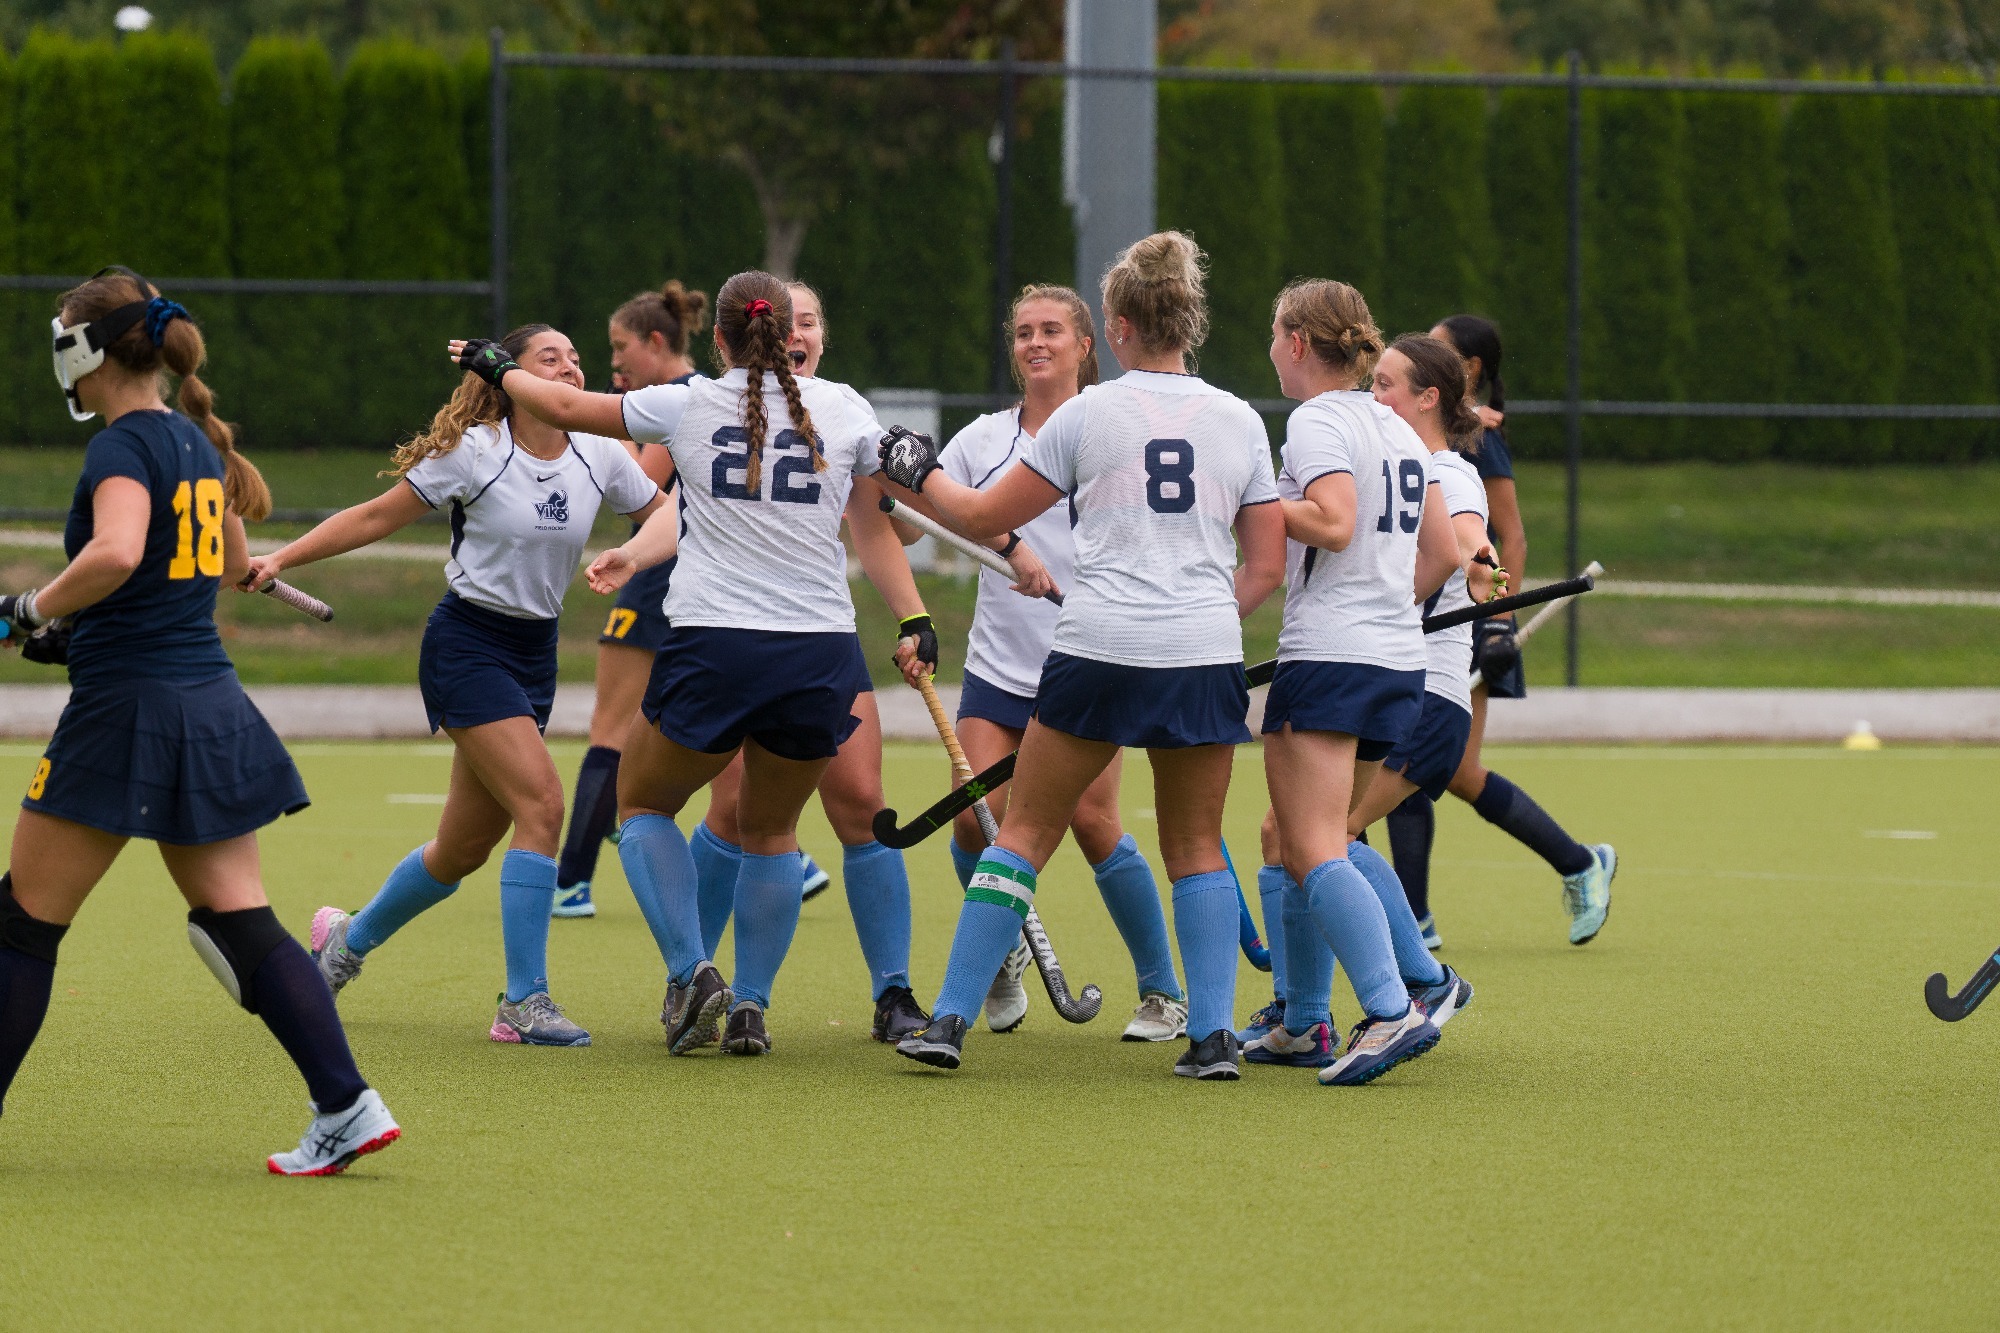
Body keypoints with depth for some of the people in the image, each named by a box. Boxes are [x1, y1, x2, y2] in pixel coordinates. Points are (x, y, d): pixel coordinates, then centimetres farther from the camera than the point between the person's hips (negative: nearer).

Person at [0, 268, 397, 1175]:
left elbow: (116, 553, -32)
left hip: (127, 711, -8)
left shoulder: (122, 446, -12)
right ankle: (347, 1107, -7)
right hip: (211, 707, 8)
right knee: (239, 921, 5)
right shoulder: (195, 440, 13)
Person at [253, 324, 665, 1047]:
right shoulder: (474, 452, -12)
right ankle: (524, 1002, -17)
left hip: (535, 653, 6)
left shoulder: (599, 457, 1)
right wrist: (280, 559, -11)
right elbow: (377, 517, -5)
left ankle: (348, 939, 37)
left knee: (466, 844, 11)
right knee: (541, 803, -21)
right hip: (467, 643, -6)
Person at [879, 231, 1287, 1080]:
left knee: (1026, 830, 6)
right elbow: (1265, 567, 10)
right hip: (1206, 657, 2)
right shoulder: (1240, 422, 8)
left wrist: (918, 474, 24)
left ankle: (951, 1020, 3)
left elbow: (984, 518, 7)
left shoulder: (1089, 413, 0)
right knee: (1197, 848, 12)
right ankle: (1213, 1034, 2)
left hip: (1100, 650, -2)